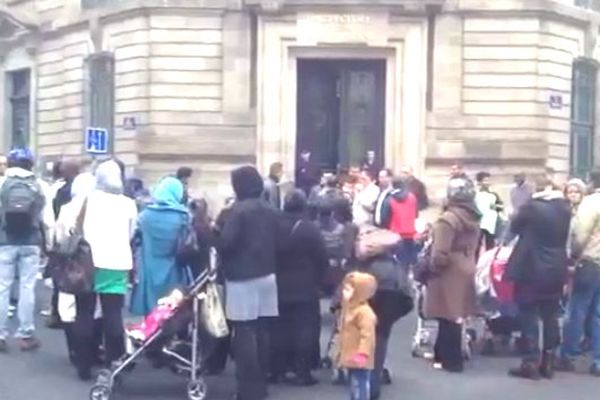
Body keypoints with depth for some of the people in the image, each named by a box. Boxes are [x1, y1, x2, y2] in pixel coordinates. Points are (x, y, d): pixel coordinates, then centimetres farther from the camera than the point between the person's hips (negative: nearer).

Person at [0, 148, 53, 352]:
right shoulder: (40, 186, 3)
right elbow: (47, 219, 3)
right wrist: (48, 243, 12)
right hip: (30, 242, 1)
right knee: (27, 287, 4)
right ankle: (26, 335, 6)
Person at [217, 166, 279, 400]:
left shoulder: (238, 209, -12)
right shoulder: (270, 211, 10)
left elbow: (226, 242, -17)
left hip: (242, 278, -7)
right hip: (267, 275, 7)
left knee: (244, 334, -4)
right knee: (262, 331, 11)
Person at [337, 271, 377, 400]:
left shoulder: (364, 312, -19)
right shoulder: (349, 309, 15)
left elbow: (367, 335, -25)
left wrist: (362, 355, -29)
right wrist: (342, 354, 25)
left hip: (359, 360, -11)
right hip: (351, 358, 11)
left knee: (360, 387, -8)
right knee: (354, 386, 18)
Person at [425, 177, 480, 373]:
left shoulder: (448, 218, -20)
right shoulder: (473, 218, 7)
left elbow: (440, 254, -22)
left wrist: (432, 267, -5)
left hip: (450, 274, -9)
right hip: (465, 270, 9)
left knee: (448, 317, 0)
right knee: (454, 316, 16)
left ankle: (451, 360, 7)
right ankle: (443, 353, 27)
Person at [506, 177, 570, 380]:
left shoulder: (531, 207, -14)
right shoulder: (564, 208, 2)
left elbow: (514, 227, 1)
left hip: (531, 270, -5)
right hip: (556, 270, 5)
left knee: (529, 315, 0)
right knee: (550, 316, 10)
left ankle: (531, 363, -2)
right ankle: (548, 363, 13)